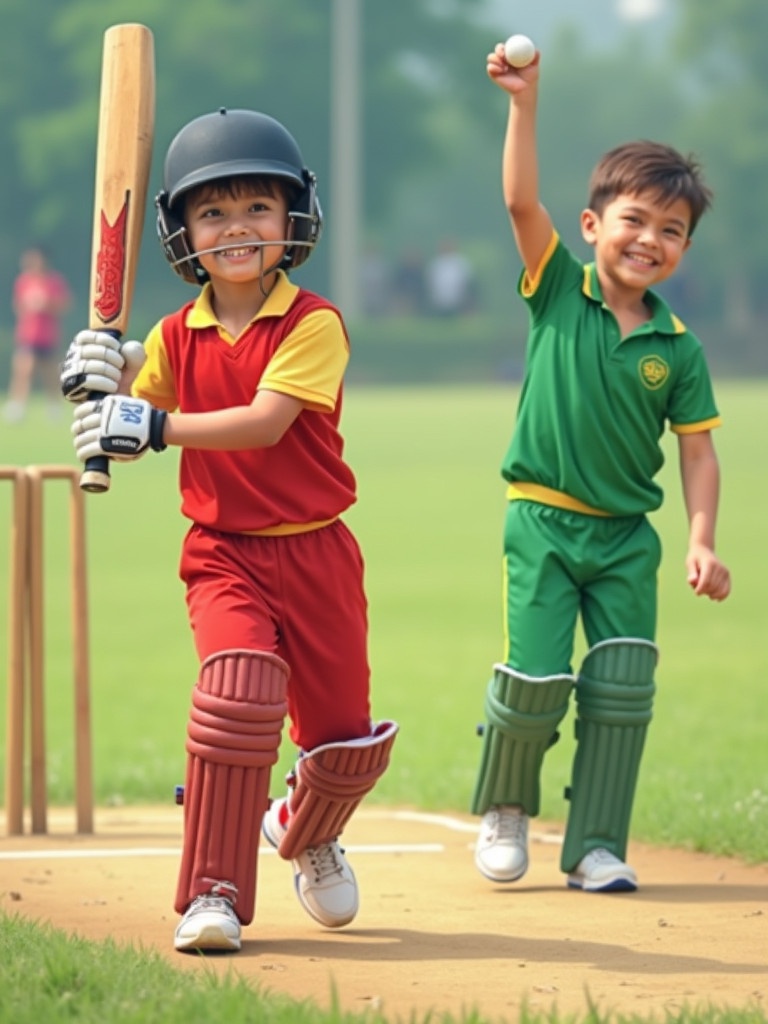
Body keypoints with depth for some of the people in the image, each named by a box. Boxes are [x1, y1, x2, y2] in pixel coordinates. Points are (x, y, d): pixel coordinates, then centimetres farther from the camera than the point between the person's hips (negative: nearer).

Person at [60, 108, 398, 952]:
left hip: (313, 555, -1)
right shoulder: (177, 336, 3)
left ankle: (305, 833, 45)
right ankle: (213, 896, -18)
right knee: (237, 690, -25)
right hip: (222, 555, 1)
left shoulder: (313, 325, -11)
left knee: (343, 739, 8)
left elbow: (265, 424, -25)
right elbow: (127, 440, 2)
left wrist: (154, 425, -33)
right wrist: (103, 387, -18)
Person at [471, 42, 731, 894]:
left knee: (621, 689, -3)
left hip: (627, 535, 2)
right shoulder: (560, 293, -3)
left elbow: (697, 449, 3)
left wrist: (701, 540, -9)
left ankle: (595, 846, 6)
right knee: (535, 683, -7)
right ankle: (503, 807, 20)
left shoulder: (677, 349, 1)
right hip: (543, 524, -2)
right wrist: (524, 102, -24)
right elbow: (520, 200, -14)